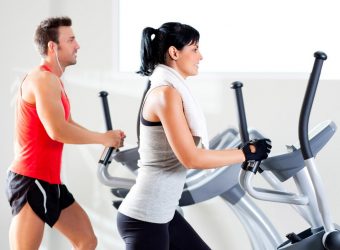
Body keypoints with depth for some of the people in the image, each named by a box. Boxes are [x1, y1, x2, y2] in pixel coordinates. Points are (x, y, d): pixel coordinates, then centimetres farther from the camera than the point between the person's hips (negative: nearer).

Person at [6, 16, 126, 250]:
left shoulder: (54, 81, 17)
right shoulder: (43, 79, -16)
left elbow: (68, 124, 21)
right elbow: (57, 130, -25)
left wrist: (106, 138, 5)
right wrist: (103, 138, -13)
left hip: (49, 182, 10)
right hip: (31, 180, -10)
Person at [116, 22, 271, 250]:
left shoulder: (171, 90, 13)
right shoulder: (166, 93, -17)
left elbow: (185, 153, 19)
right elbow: (191, 158, -21)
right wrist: (247, 153, -12)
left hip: (161, 213, 10)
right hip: (144, 218, -10)